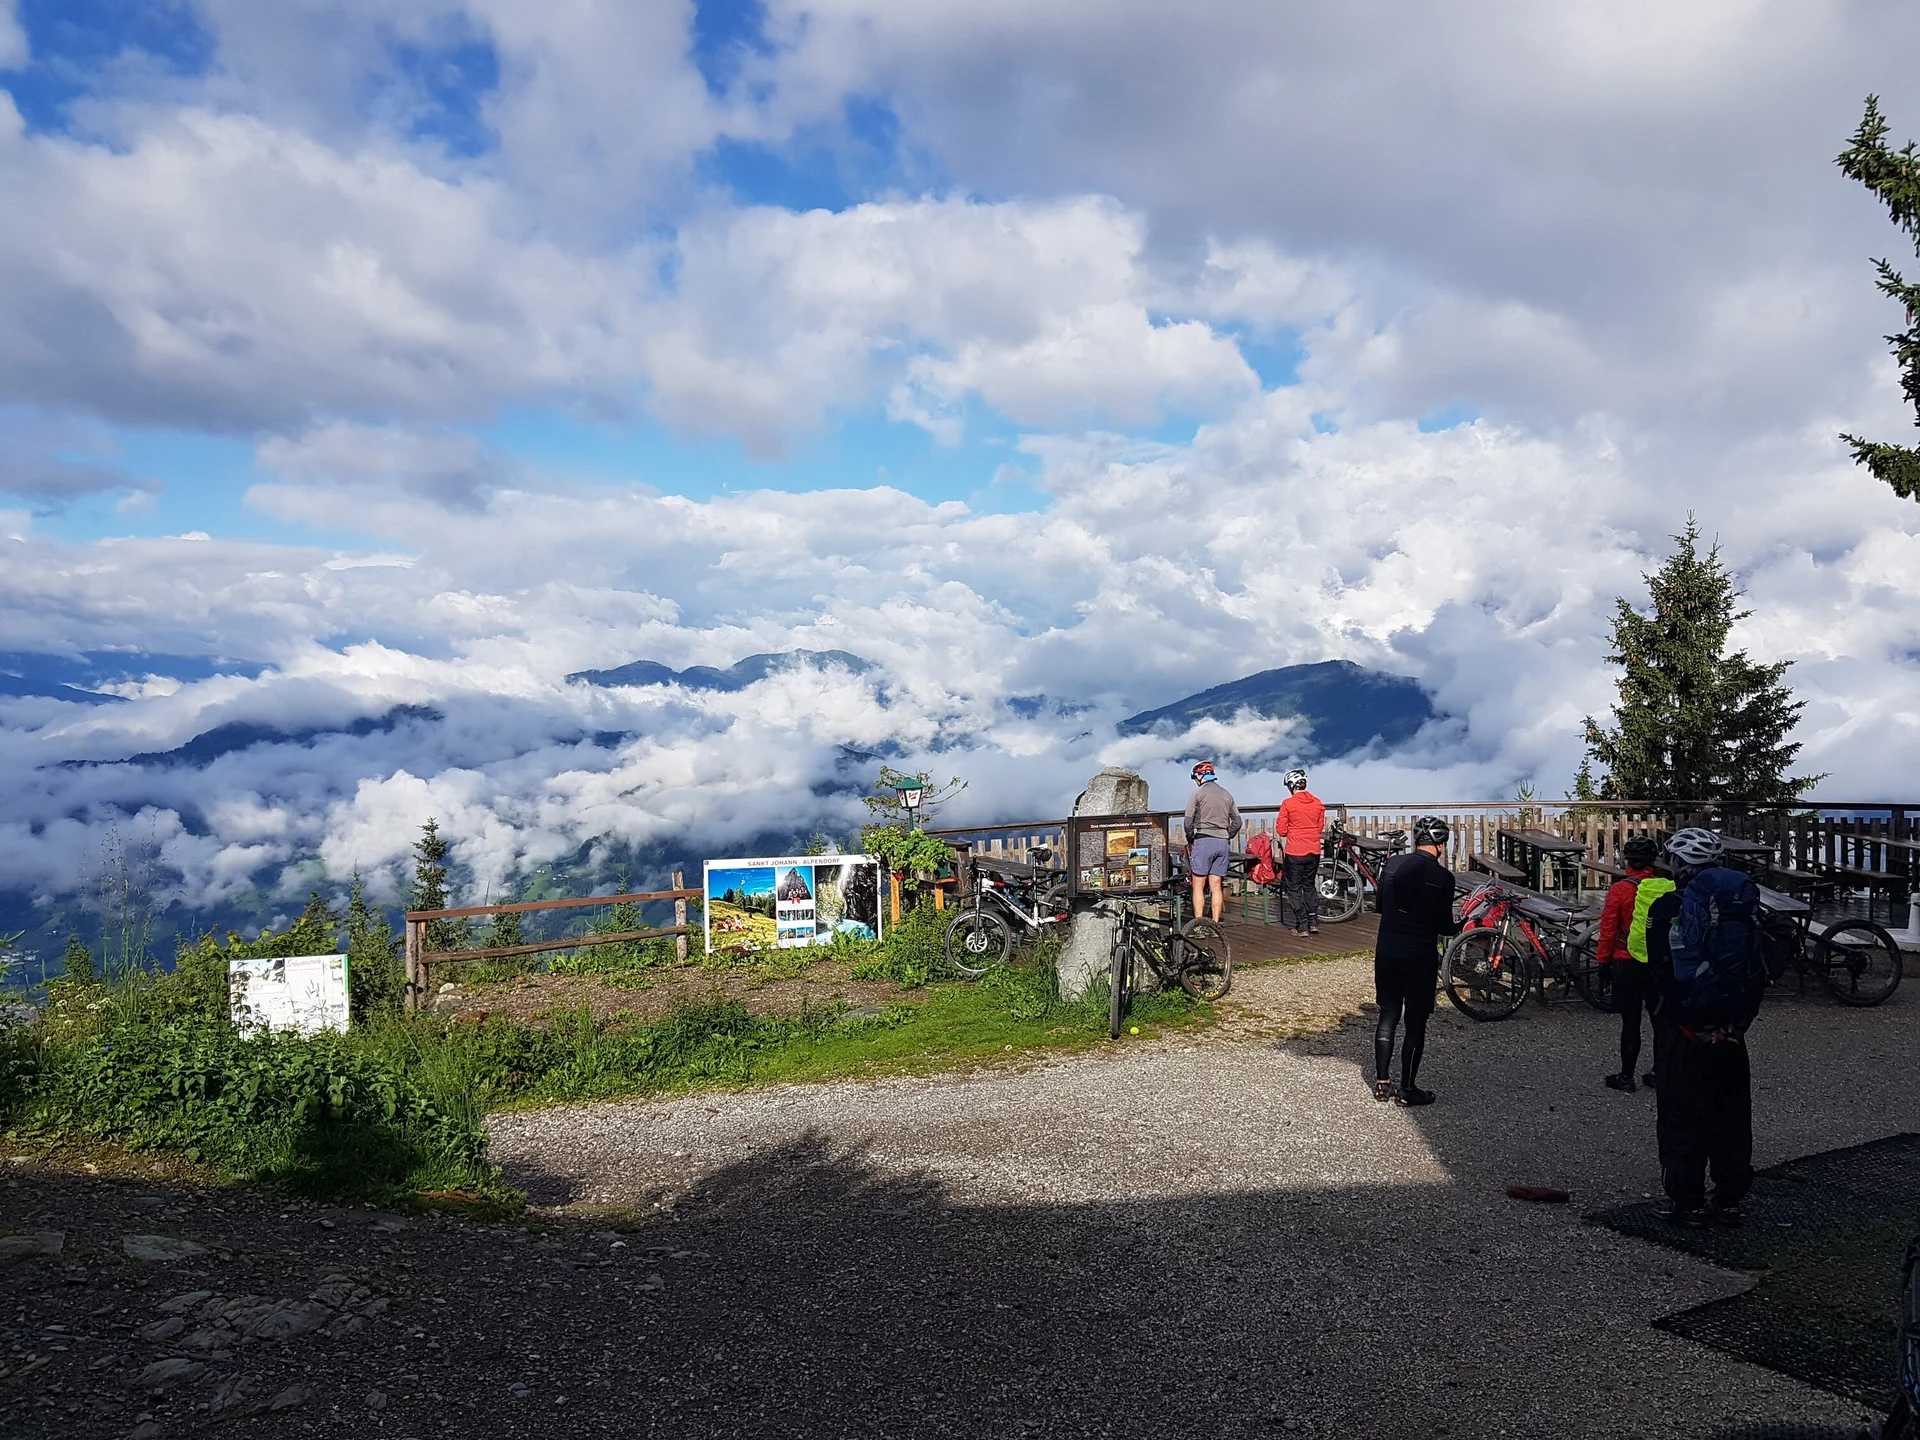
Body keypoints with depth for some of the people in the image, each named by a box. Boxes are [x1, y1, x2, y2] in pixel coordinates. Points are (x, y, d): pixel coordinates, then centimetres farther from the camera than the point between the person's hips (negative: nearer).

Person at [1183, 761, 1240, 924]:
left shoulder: (1197, 793, -3)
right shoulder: (1226, 794, 13)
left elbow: (1189, 821, -9)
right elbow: (1237, 822, 11)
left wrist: (1190, 840, 4)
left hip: (1203, 841, -5)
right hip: (1222, 843, 5)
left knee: (1198, 886, -2)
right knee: (1216, 886, 7)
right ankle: (1215, 924, 6)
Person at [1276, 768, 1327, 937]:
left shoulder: (1288, 804, -12)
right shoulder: (1317, 803, 1)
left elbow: (1281, 829, -8)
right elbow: (1320, 826, 11)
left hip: (1294, 852, -5)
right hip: (1314, 851, 5)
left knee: (1295, 888, 6)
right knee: (1310, 885, 19)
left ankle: (1302, 925, 3)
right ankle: (1313, 921, 13)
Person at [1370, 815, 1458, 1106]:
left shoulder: (1392, 864, -1)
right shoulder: (1443, 877, -12)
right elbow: (1445, 926, -7)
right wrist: (1457, 926, 14)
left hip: (1386, 952, 4)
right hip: (1421, 957, -4)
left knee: (1388, 1016, 14)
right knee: (1416, 1023, 7)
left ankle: (1382, 1083, 18)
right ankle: (1407, 1089, 13)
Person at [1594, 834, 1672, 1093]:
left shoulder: (1620, 890, -12)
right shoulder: (1668, 888, -2)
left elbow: (1608, 930, -8)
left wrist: (1604, 960, 3)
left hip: (1628, 964, -3)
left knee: (1630, 1021, 2)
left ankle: (1626, 1076, 9)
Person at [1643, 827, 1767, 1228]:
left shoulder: (1667, 908, -10)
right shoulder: (1745, 904, 7)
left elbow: (1659, 974, -12)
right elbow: (1759, 971, 11)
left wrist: (1661, 1023, -4)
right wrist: (1741, 1019, 15)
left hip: (1682, 1029, -5)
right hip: (1730, 1030, 5)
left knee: (1682, 1116, 2)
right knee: (1731, 1116, 13)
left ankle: (1687, 1202, 5)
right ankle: (1729, 1199, 19)